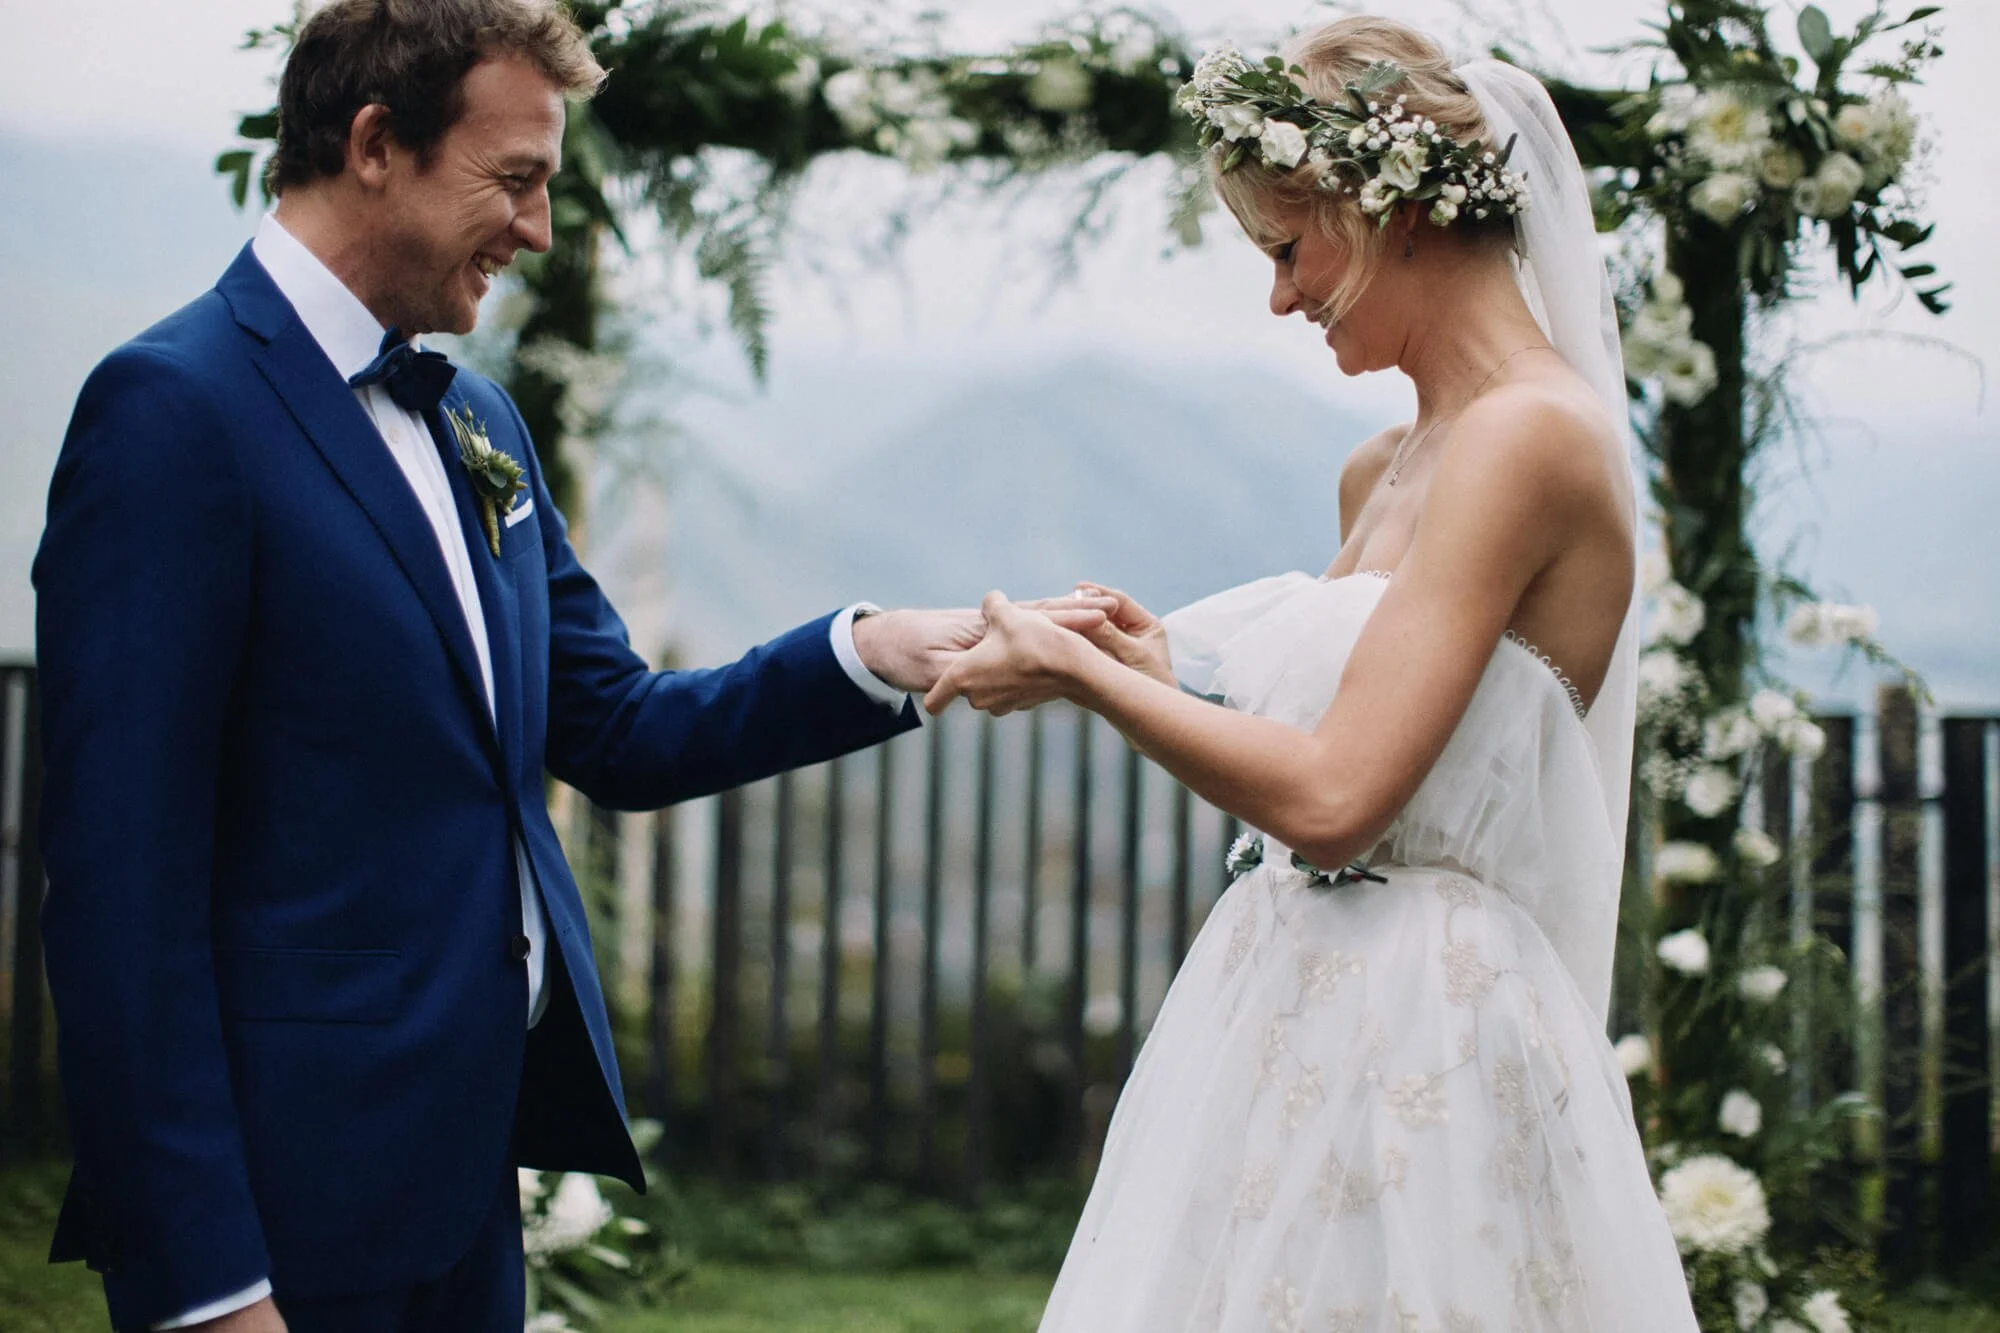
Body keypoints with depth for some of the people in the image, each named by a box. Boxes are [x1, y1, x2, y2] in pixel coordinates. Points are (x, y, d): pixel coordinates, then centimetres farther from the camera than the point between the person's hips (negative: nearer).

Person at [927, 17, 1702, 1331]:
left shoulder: (1532, 435, -15)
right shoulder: (1381, 472, 13)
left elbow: (1331, 799, -21)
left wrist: (1075, 669, -10)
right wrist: (1163, 667, 7)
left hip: (1418, 1036, -8)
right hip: (1294, 1015, 9)